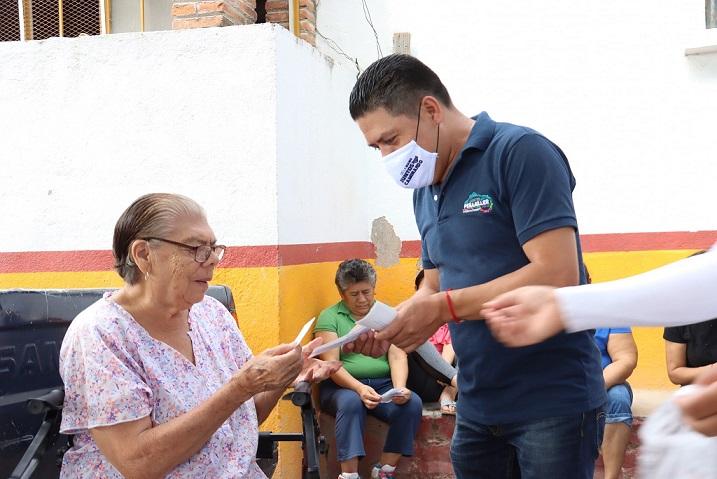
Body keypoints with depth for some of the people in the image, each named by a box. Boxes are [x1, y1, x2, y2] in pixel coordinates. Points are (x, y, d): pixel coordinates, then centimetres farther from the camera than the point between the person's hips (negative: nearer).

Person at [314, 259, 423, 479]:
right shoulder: (329, 317, 3)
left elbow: (397, 357, 2)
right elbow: (331, 365, -7)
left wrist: (400, 387, -19)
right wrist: (359, 388, -24)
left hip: (383, 384, 3)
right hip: (342, 386, -3)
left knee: (412, 403, -26)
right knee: (351, 402, -36)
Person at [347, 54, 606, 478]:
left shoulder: (521, 153, -13)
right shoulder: (425, 191, 11)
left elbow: (557, 275, -22)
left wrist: (443, 308, -21)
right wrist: (388, 326, -4)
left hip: (552, 402, -7)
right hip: (477, 408, 7)